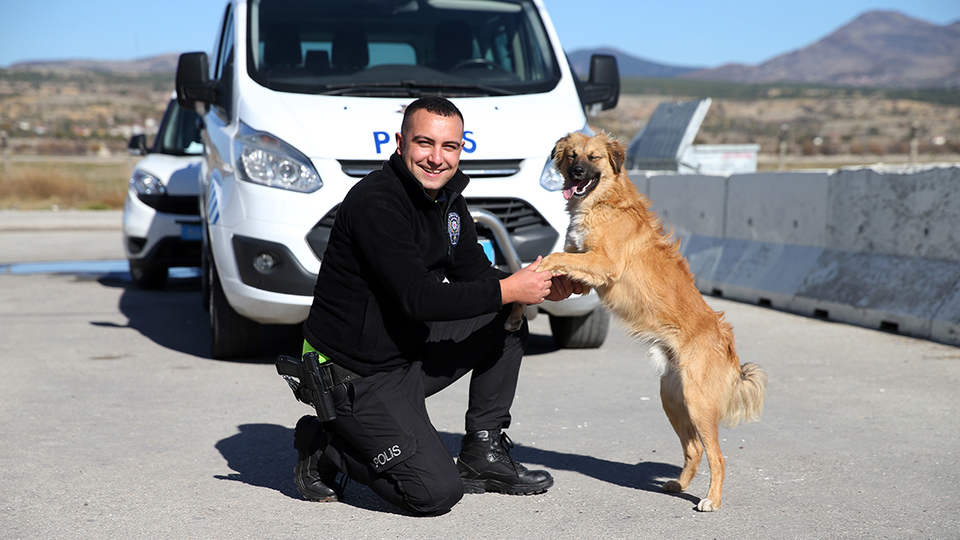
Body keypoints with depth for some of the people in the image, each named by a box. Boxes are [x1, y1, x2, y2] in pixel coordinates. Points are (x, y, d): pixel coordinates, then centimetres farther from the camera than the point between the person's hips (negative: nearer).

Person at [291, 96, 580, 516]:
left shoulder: (447, 197, 6)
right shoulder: (375, 202, -23)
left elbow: (474, 274, 11)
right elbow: (419, 299, -29)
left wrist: (540, 289, -6)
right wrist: (508, 290, -24)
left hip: (410, 354, 9)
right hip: (357, 377, -9)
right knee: (437, 493, -16)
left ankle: (483, 453, 11)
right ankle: (323, 447, 6)